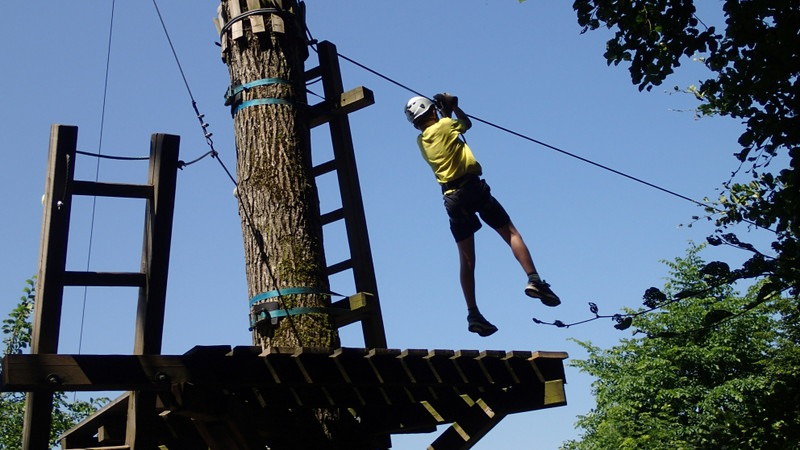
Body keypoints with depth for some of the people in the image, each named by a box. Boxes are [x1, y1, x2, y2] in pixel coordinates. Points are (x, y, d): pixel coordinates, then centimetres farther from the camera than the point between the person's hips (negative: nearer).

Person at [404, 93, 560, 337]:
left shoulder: (421, 141, 14)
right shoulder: (444, 125, 1)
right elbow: (466, 123, 21)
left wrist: (446, 111, 32)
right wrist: (453, 107, 33)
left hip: (452, 198, 4)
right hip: (472, 187, -4)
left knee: (466, 259, 6)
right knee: (511, 233, 2)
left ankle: (473, 314, 2)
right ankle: (534, 280, -17)